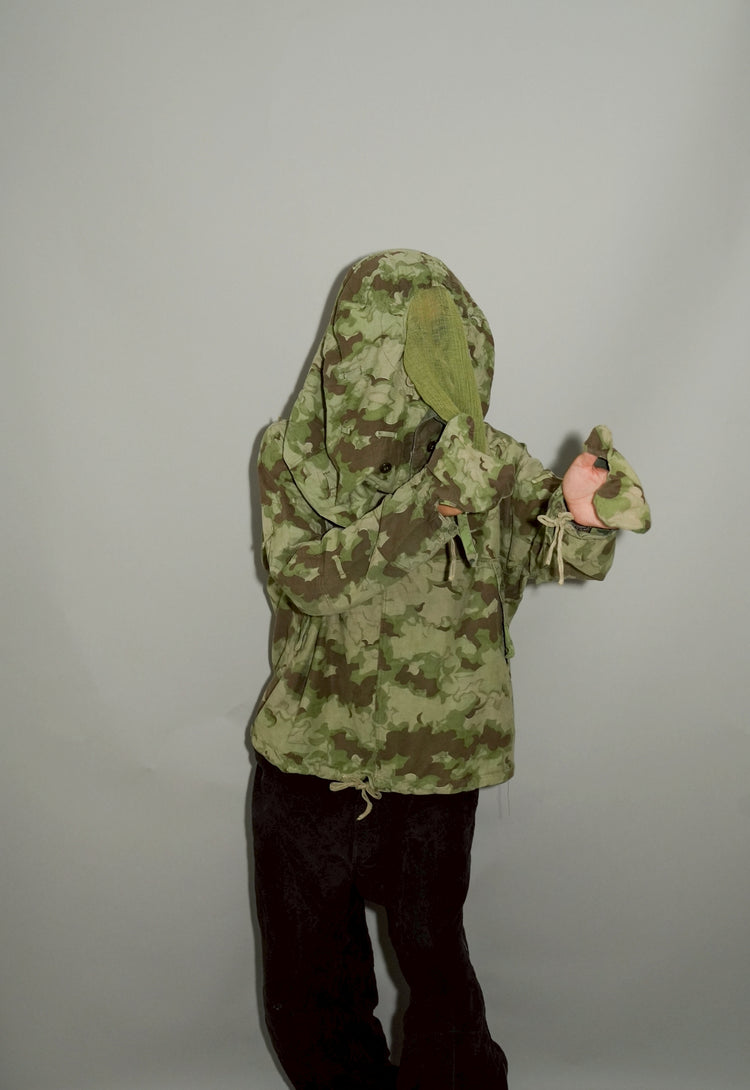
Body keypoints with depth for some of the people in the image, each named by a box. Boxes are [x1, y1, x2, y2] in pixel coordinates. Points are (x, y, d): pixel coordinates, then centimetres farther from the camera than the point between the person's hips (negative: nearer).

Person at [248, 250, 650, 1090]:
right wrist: (432, 497, -33)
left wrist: (579, 511, -45)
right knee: (306, 975, 18)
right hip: (305, 762, 2)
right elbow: (307, 576, -22)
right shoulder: (289, 456, -8)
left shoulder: (484, 462, -8)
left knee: (431, 955, 12)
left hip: (433, 766, -1)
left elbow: (567, 555, -21)